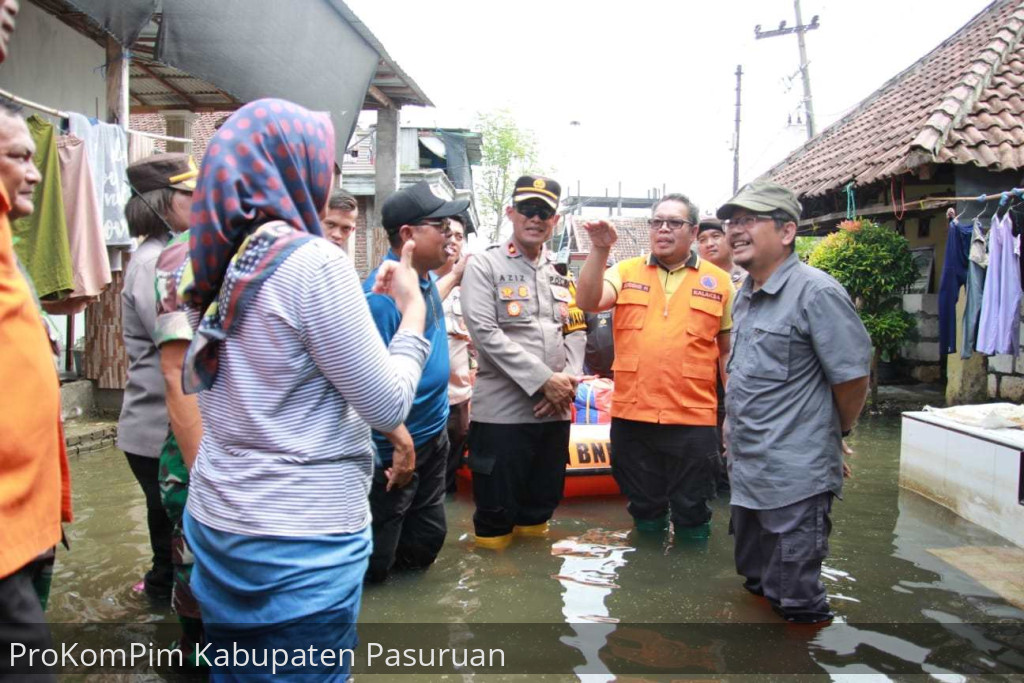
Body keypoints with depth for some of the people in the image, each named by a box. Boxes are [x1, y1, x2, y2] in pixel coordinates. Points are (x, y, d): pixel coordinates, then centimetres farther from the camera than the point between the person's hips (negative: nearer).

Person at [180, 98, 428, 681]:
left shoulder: (228, 261, 6)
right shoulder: (315, 262, -18)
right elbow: (389, 407, -15)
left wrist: (366, 300, 14)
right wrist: (413, 308, -3)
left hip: (219, 523, 8)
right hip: (301, 536, -8)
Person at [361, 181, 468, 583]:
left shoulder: (426, 278, 2)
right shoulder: (381, 293, -25)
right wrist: (400, 440, -26)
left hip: (434, 436, 9)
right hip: (394, 448, -8)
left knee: (427, 540, 21)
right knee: (370, 565, 8)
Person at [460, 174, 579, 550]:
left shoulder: (562, 273, 15)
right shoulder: (483, 266, -3)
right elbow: (486, 333, -14)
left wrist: (569, 381, -3)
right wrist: (545, 380, -16)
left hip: (555, 410, 5)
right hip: (503, 411, -5)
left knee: (540, 509, 16)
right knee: (497, 511, 4)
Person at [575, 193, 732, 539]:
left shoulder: (718, 281, 4)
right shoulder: (626, 272, 6)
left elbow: (729, 350, 8)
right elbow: (588, 302, -11)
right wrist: (599, 250, -21)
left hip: (693, 421, -1)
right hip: (632, 417, 1)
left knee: (692, 519, 12)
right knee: (644, 513, 18)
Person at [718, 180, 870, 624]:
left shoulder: (816, 292, -17)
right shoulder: (746, 295, 10)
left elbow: (852, 377, -15)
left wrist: (833, 434, 0)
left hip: (796, 481, -9)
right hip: (747, 474, 9)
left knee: (795, 602, 3)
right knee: (756, 583, 23)